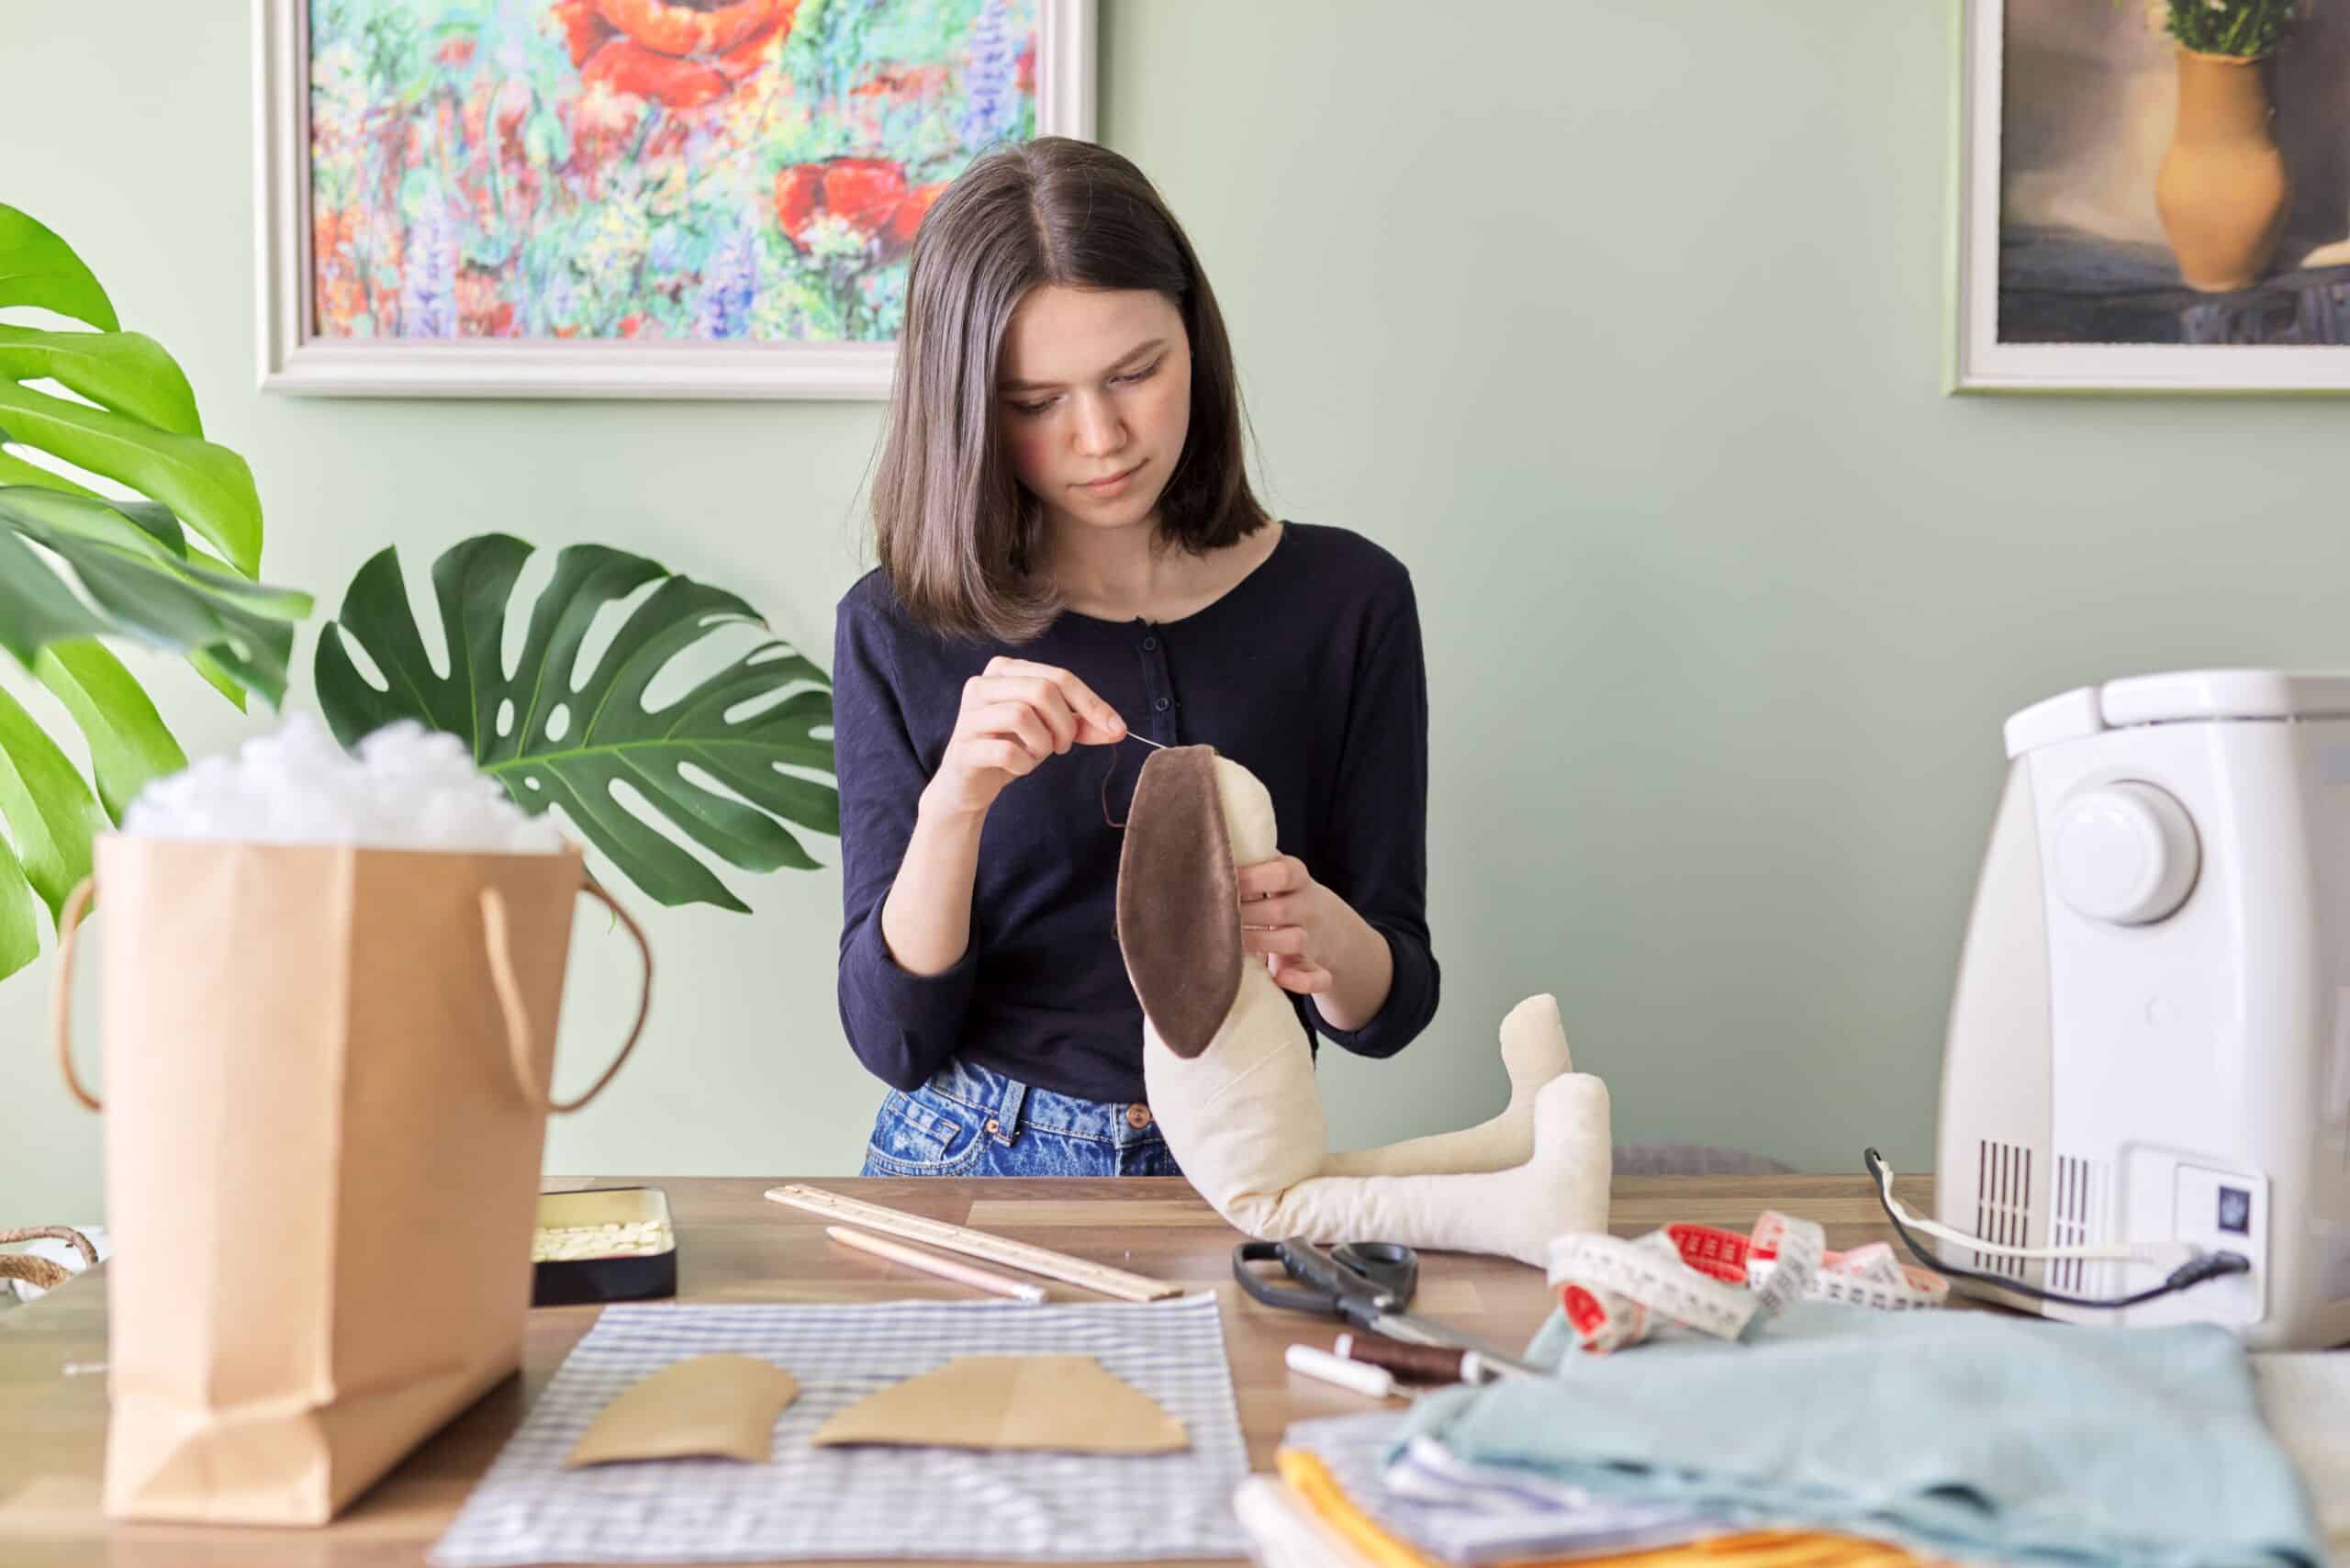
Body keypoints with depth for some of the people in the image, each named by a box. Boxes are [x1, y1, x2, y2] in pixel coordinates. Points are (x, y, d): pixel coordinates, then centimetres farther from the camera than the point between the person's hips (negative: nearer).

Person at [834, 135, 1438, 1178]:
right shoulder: (899, 631, 0)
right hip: (973, 1167, -1)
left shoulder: (1348, 600, 1)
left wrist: (1326, 941, -20)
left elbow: (1393, 1010, 3)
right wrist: (953, 805, -20)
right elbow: (894, 1037, -3)